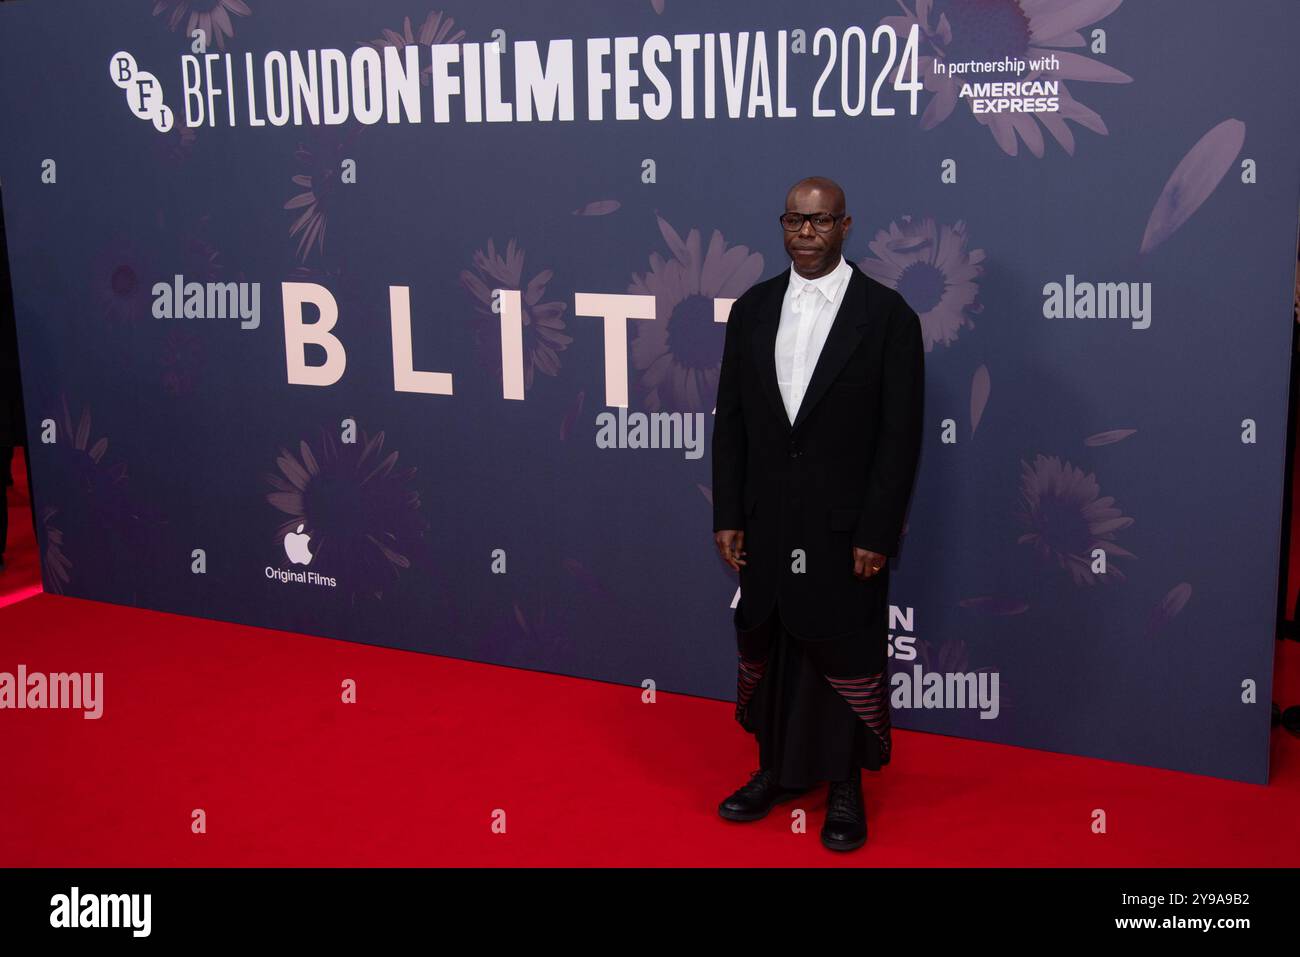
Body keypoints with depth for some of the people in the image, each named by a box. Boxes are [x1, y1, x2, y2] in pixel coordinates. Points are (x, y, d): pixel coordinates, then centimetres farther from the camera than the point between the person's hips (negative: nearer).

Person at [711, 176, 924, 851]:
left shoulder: (887, 313, -7)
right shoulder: (752, 308, 5)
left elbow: (901, 434, -8)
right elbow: (731, 420, 7)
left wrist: (877, 534, -12)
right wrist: (727, 516, 2)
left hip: (844, 529, -4)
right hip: (764, 526, 4)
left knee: (846, 658, 6)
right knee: (763, 649, 15)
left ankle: (845, 789, 25)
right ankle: (777, 771, 35)